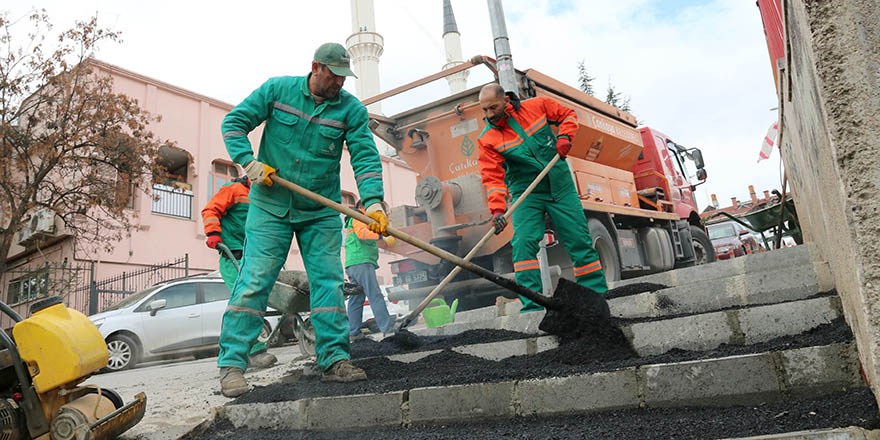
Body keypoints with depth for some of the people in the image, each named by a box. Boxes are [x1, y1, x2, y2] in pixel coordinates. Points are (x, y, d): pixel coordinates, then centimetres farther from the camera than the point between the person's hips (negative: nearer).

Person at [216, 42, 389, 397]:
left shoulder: (352, 109, -1)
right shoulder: (277, 89, -1)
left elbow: (365, 156, -10)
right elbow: (234, 122, 4)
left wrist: (372, 200, -25)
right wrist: (249, 161, -11)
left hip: (321, 212, 2)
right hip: (270, 206, -1)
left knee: (328, 282, 0)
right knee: (254, 281, -4)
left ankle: (334, 360, 9)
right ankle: (231, 364, 3)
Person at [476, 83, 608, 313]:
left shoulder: (536, 106, -2)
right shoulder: (487, 139, -6)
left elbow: (568, 114, 12)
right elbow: (492, 176, -14)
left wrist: (564, 137, -7)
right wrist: (497, 209, -26)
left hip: (561, 188, 1)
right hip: (526, 195, -1)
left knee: (580, 241, 2)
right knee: (524, 244, -19)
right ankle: (532, 305, -12)